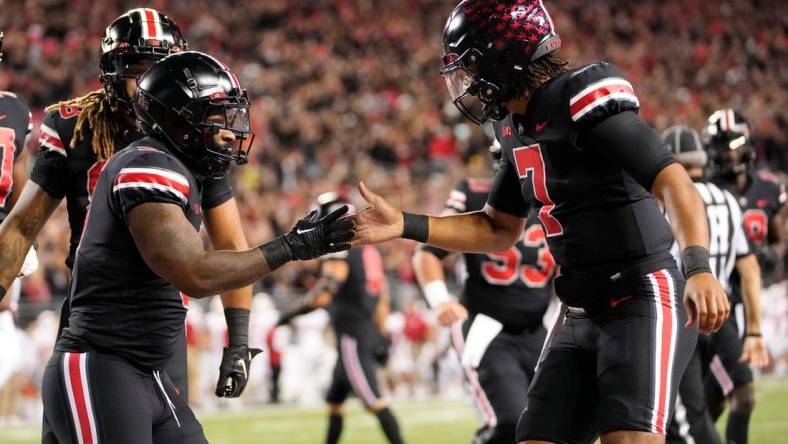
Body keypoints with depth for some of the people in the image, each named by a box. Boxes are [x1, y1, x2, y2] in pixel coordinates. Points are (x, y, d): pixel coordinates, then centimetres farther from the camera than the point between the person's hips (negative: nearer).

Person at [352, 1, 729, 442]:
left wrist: (698, 268, -40)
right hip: (582, 318, 9)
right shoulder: (518, 128, 11)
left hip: (643, 302, -9)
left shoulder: (584, 101, -17)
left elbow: (674, 183, -25)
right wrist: (404, 225, 13)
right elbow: (500, 230, 22)